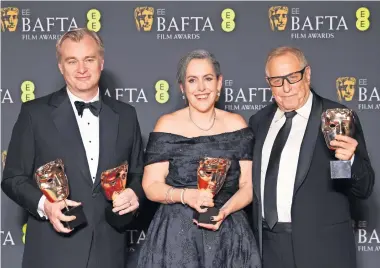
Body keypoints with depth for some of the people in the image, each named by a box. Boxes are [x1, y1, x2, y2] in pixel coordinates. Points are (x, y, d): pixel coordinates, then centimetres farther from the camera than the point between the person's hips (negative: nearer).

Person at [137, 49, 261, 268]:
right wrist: (186, 195, -21)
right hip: (176, 235, -1)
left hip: (229, 234, 1)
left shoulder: (236, 124, 2)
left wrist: (225, 211, -15)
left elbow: (248, 185, 2)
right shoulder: (167, 125, -2)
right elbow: (151, 186, -4)